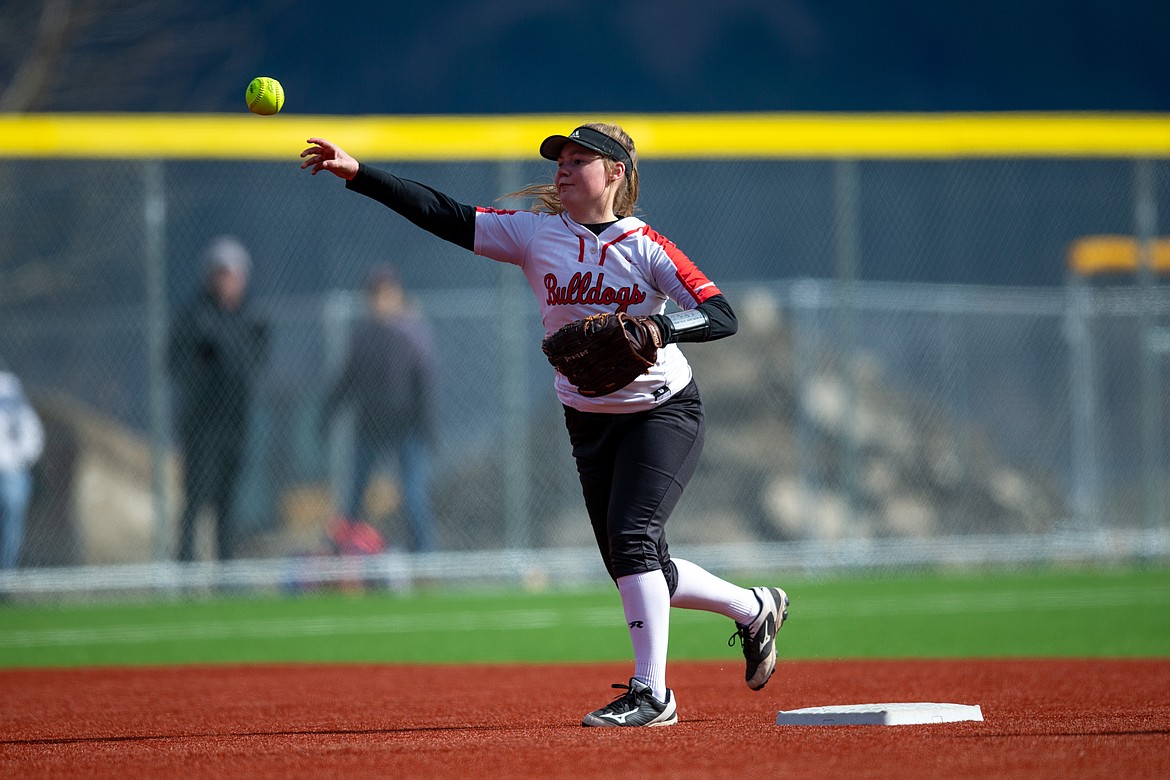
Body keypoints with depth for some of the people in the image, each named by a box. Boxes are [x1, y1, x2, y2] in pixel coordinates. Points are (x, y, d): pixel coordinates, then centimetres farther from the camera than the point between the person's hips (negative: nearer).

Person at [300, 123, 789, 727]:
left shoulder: (644, 246, -14)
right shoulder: (535, 234, -4)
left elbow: (723, 318, -20)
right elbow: (443, 214, -9)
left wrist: (658, 327, -38)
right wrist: (357, 174, -17)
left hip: (663, 412, -5)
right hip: (589, 423, 5)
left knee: (633, 537, -22)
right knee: (638, 573, 9)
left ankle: (652, 694, -17)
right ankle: (753, 608, 34)